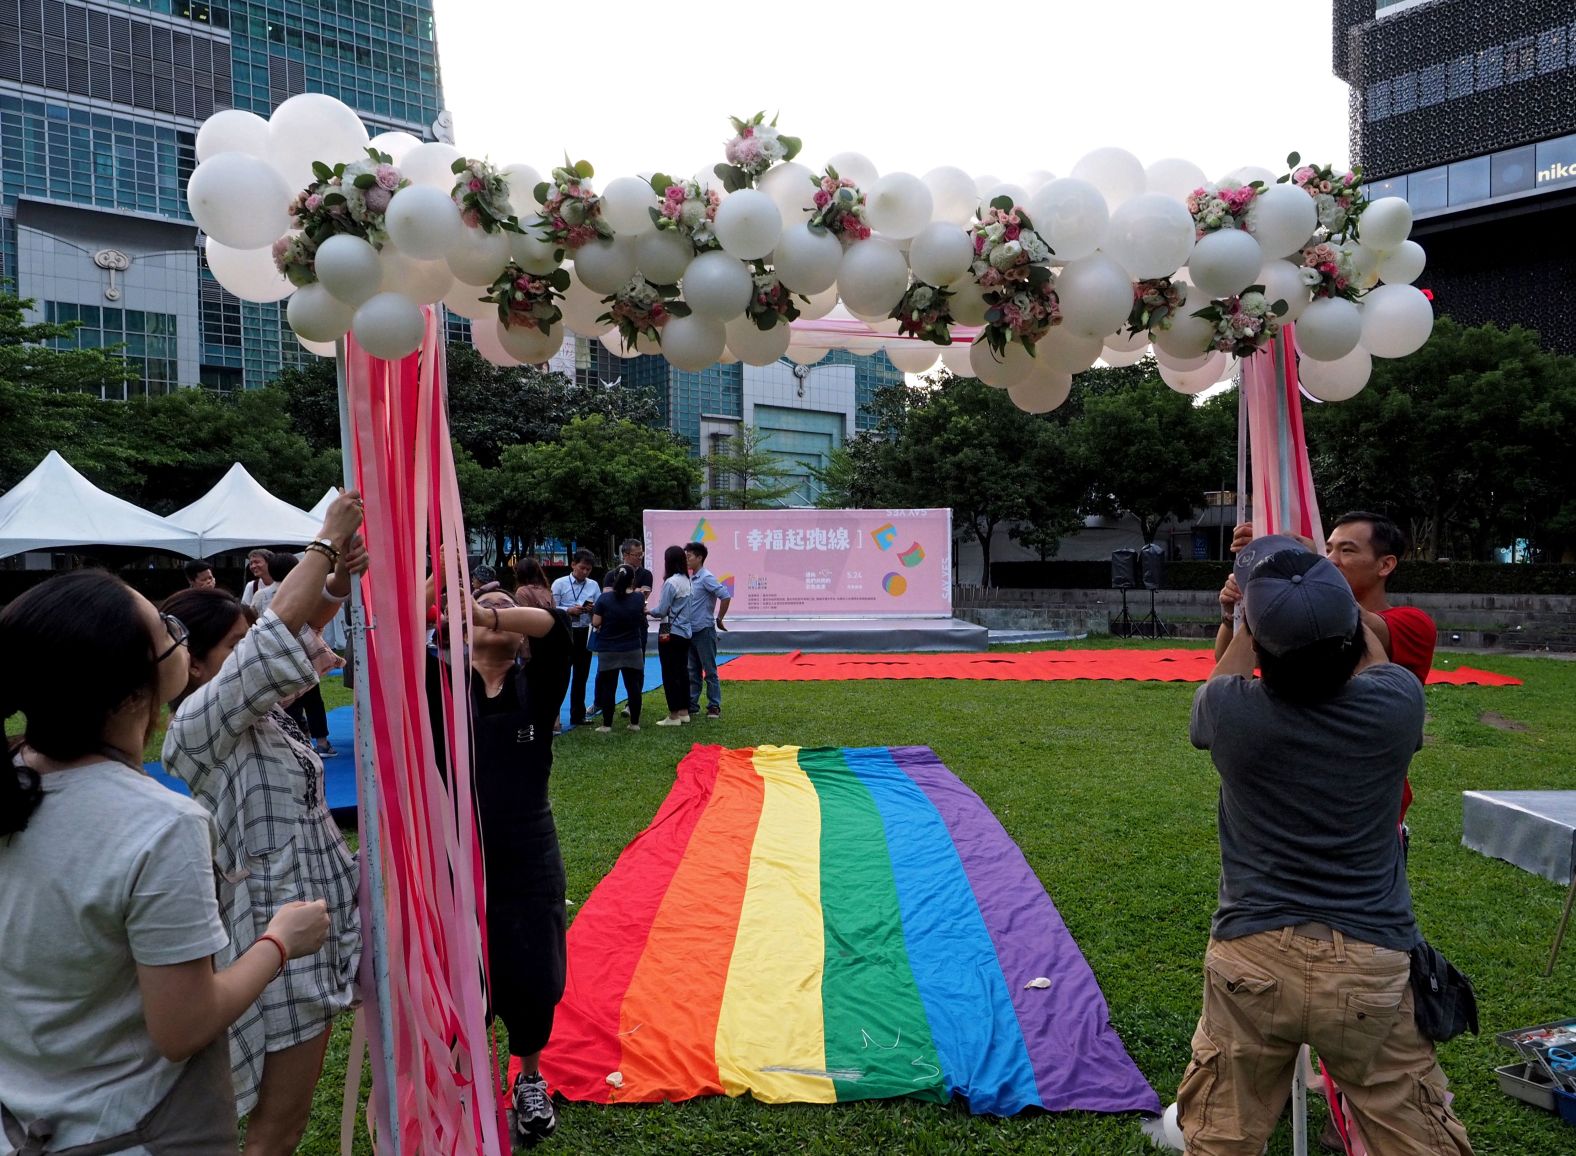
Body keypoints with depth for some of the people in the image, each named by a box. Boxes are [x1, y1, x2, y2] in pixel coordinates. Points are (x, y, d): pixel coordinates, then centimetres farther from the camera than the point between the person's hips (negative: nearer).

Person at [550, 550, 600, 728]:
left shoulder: (594, 585, 8)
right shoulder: (559, 584, -2)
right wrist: (569, 610, -21)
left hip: (585, 633, 4)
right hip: (565, 633, -4)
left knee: (581, 676, 12)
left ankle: (578, 715, 23)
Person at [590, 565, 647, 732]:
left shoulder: (605, 598, -10)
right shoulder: (639, 598, -4)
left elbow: (596, 623, -9)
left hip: (608, 651, -1)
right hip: (632, 650, 1)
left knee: (608, 687, 5)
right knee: (633, 686, 9)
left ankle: (607, 724, 7)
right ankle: (634, 723, 14)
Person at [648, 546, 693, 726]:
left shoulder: (671, 582, -16)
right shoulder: (686, 581, 7)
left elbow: (661, 610, -14)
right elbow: (676, 608, 10)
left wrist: (648, 611, 4)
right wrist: (656, 612, 13)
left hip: (670, 633, -8)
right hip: (685, 633, 8)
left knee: (670, 674, -1)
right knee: (682, 671, 13)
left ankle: (674, 716, 2)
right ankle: (684, 712, 19)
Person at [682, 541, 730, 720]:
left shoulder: (706, 578, -13)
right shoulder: (691, 578, 11)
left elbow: (726, 596, -21)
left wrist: (719, 620, -13)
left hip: (704, 631, -8)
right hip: (692, 631, 8)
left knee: (709, 670, -1)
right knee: (693, 671, 13)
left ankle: (714, 706, 5)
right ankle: (692, 704, 20)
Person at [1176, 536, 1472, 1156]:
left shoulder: (1229, 710, -13)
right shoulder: (1396, 703, -11)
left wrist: (1252, 613, 26)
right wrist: (1331, 597, 29)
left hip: (1250, 960, 0)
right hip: (1371, 965, 1)